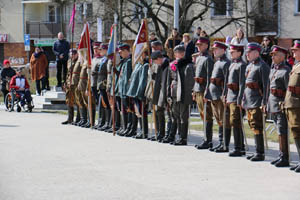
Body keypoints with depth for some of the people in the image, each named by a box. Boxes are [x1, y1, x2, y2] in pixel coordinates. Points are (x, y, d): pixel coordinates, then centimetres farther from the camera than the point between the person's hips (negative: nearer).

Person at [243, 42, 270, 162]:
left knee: (257, 127, -8)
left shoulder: (262, 66, -10)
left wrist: (264, 102, -19)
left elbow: (266, 86, -14)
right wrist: (243, 99, 20)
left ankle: (260, 153, -5)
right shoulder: (249, 66, 17)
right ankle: (258, 151, 18)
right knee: (252, 125, 11)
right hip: (249, 100, 9)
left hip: (257, 100, -9)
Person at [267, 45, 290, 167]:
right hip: (273, 104, 9)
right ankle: (281, 156, 22)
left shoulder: (286, 71, -13)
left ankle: (285, 158, -4)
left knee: (282, 132, -7)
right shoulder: (273, 68, 14)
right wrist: (267, 103, 18)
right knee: (279, 131, 15)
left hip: (281, 104, -9)